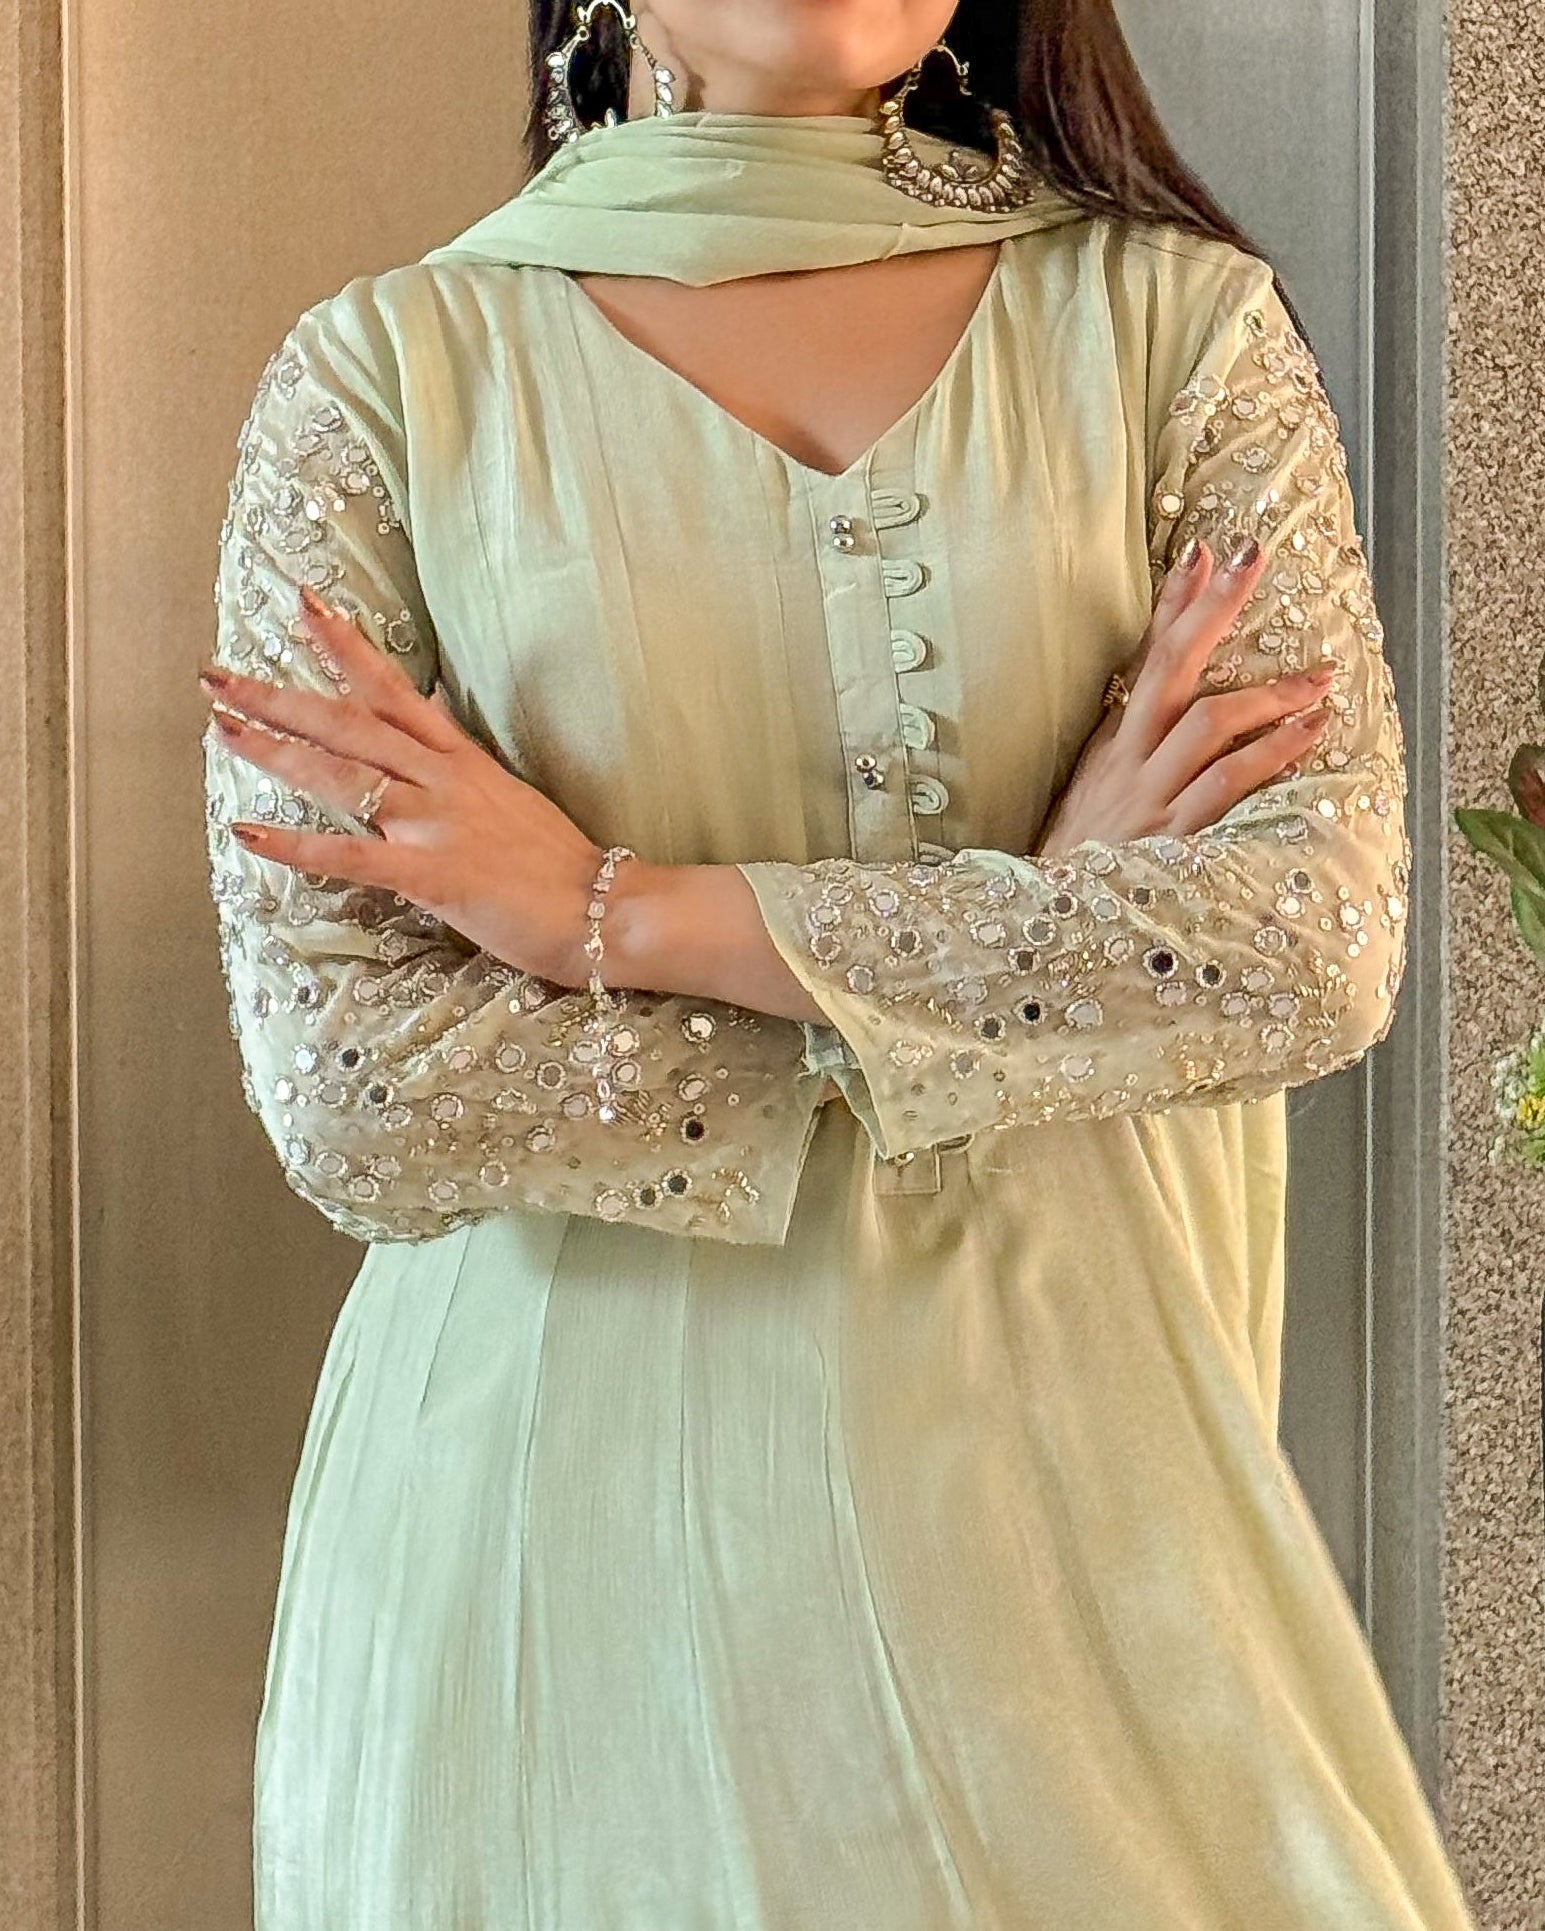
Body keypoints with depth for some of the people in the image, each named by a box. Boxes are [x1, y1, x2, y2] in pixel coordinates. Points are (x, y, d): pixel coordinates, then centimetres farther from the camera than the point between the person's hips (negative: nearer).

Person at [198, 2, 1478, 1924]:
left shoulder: (1175, 322, 0)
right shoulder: (381, 376, -3)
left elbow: (1321, 939, -13)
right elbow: (348, 1095, -12)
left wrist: (621, 911, -16)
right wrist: (1029, 925, -12)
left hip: (1052, 1438, 1)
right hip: (575, 1492, -1)